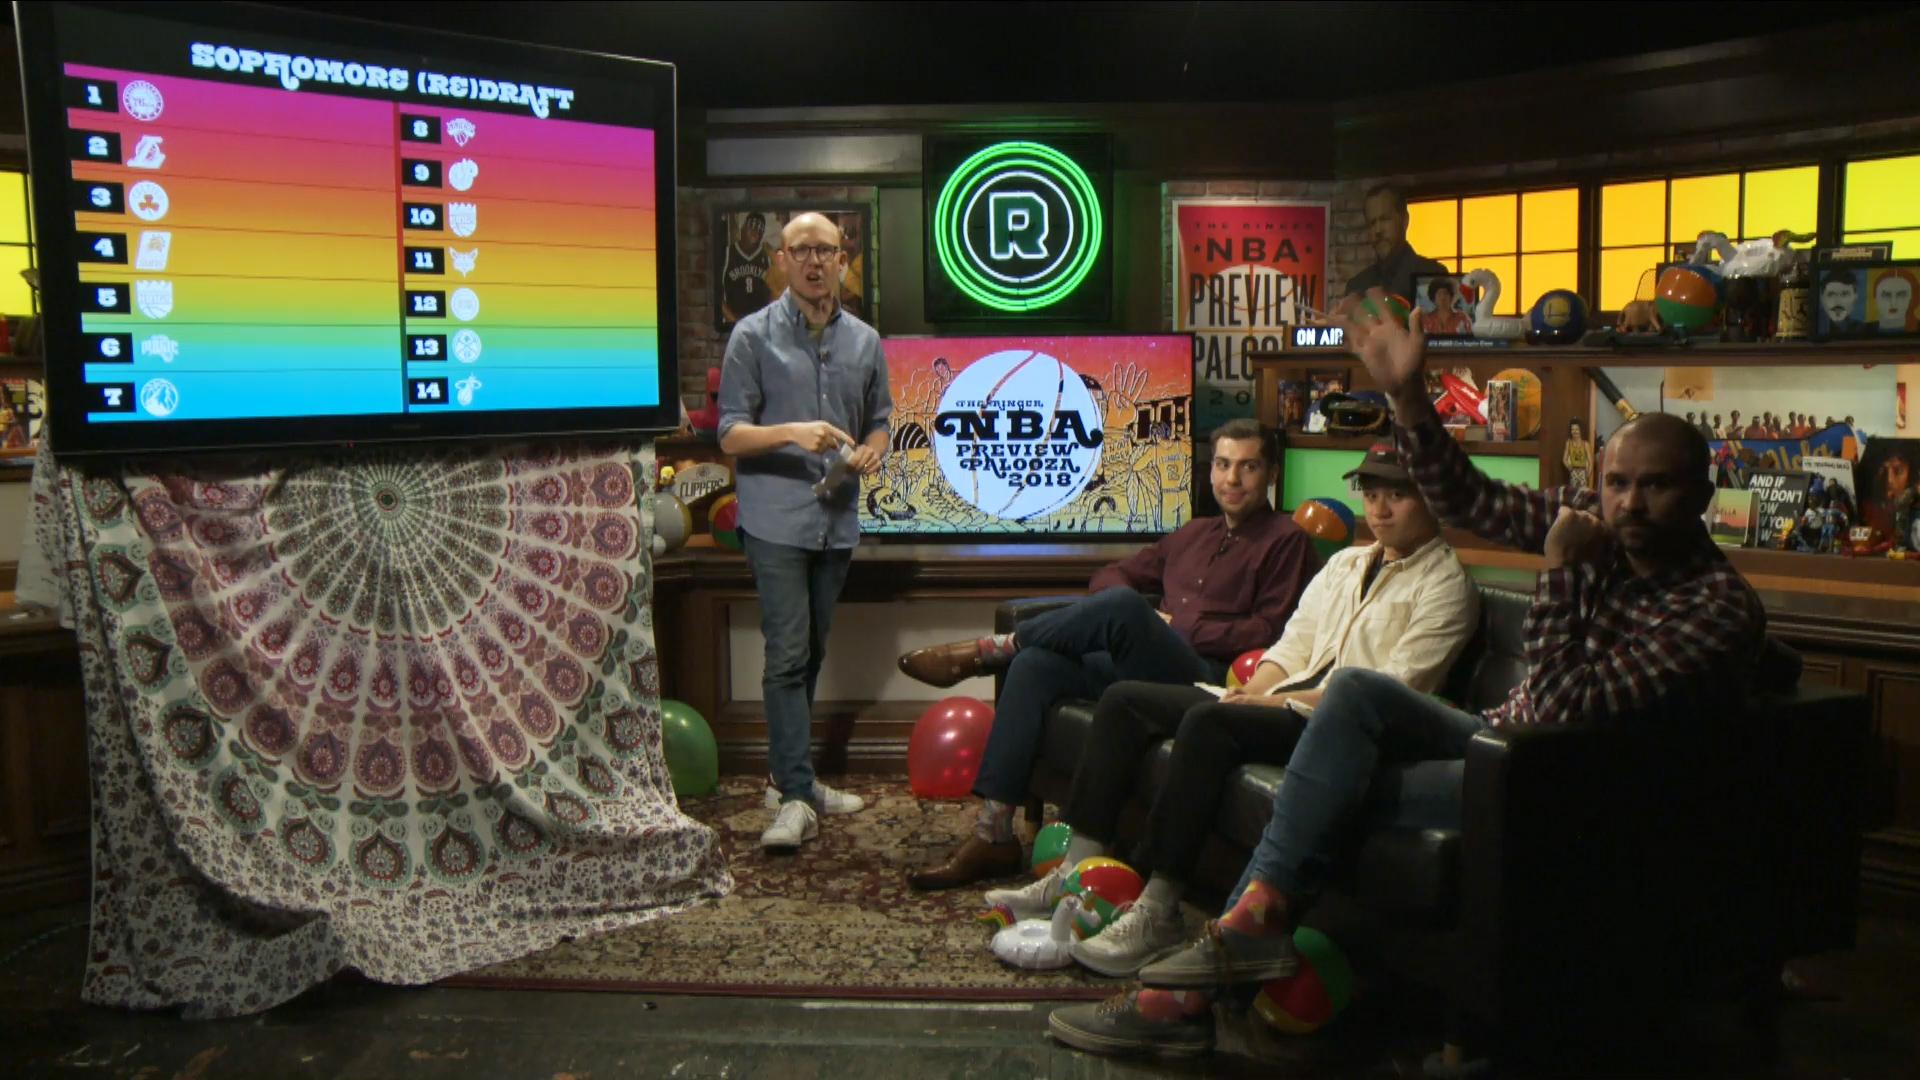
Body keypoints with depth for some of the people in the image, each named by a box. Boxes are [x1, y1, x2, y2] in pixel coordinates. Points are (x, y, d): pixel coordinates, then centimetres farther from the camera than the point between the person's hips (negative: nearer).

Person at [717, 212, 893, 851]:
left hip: (837, 521, 5)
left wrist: (871, 450, -3)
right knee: (787, 655, -11)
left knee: (812, 654, 13)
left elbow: (881, 419, 21)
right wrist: (792, 433, -21)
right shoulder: (754, 336, -1)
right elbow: (730, 434, -4)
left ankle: (789, 776, 25)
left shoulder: (864, 342, 12)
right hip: (776, 519, -5)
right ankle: (795, 798, -12)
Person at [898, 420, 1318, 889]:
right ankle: (993, 836, -20)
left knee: (1122, 604, -33)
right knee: (1036, 664, -18)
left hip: (1205, 676, -7)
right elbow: (1111, 575, 28)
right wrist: (1148, 625, 5)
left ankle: (983, 651, -12)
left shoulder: (1285, 540, 8)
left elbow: (1270, 632, -5)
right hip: (1144, 668, 7)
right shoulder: (1195, 533, 29)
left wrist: (1179, 628, -6)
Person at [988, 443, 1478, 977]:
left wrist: (1280, 701, -17)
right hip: (1285, 700, 9)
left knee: (1209, 721, -34)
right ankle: (1077, 872, -8)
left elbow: (1395, 689, -12)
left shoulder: (1446, 582, 0)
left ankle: (1157, 912, -33)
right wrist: (1248, 693, -3)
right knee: (1124, 699, -3)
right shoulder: (1347, 562, 25)